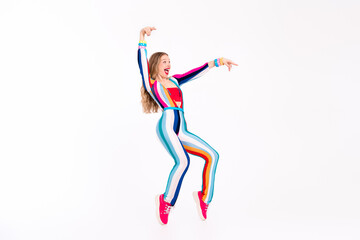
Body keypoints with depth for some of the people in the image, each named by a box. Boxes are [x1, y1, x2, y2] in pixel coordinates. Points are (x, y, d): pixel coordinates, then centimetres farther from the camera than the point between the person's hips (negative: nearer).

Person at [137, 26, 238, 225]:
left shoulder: (174, 81, 27)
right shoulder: (151, 83, 12)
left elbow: (196, 72, 25)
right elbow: (142, 62, 0)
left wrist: (218, 61, 20)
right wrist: (142, 38, -10)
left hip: (182, 132, 7)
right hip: (166, 125, -7)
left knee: (212, 155, -5)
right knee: (182, 161, -27)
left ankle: (204, 197, 4)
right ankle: (166, 201, -9)